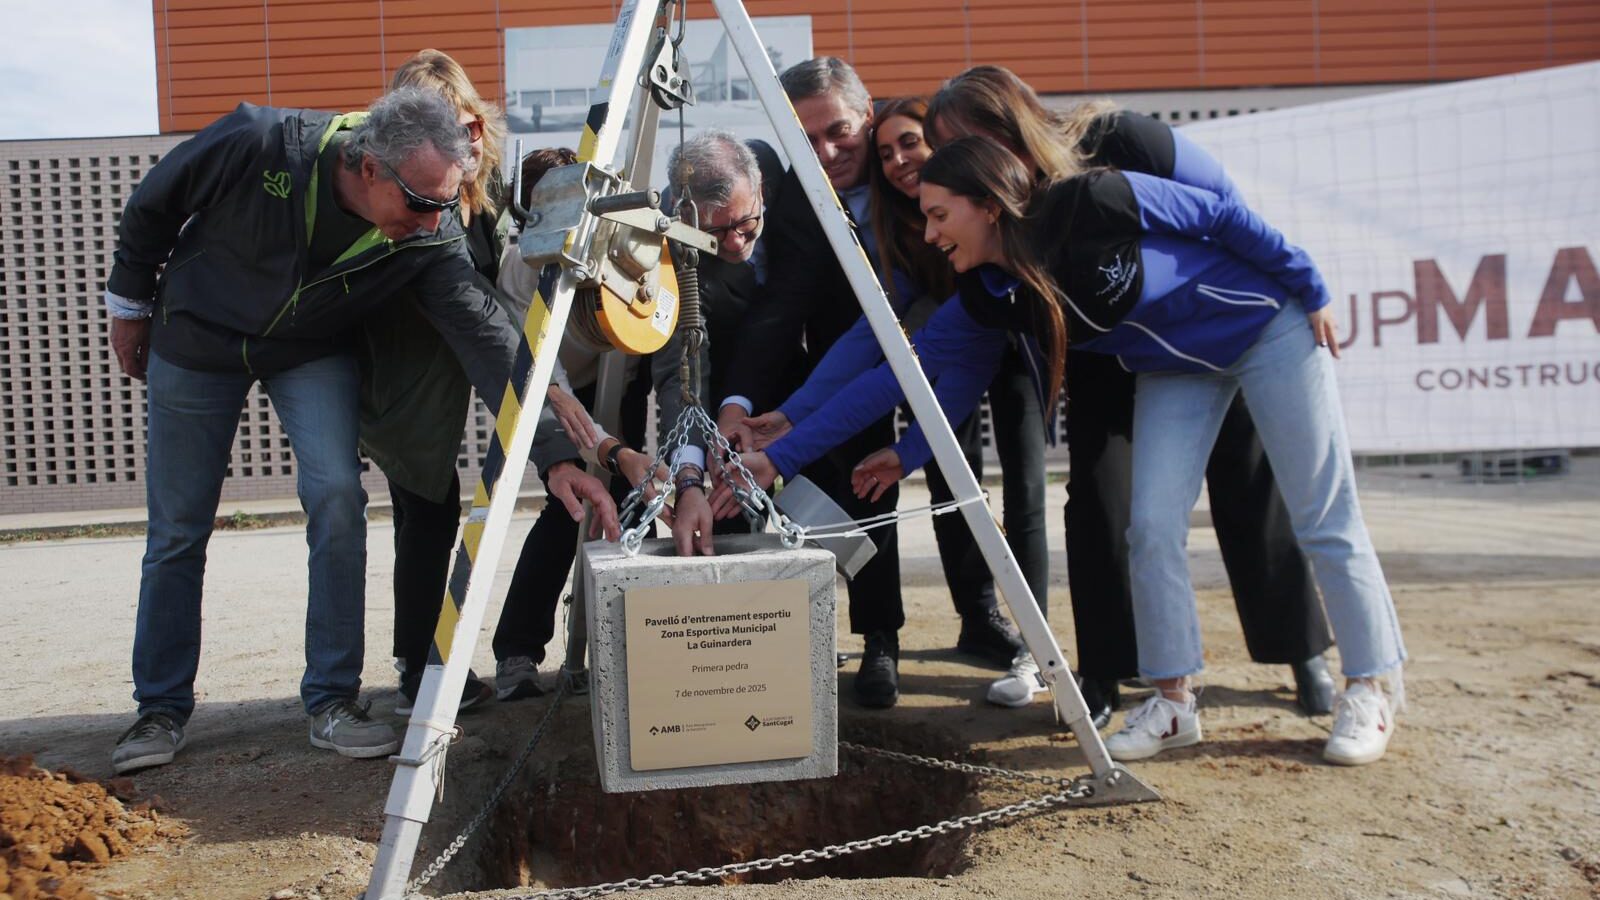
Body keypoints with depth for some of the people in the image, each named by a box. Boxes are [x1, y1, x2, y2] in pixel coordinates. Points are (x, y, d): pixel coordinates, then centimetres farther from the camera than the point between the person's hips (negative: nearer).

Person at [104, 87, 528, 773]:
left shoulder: (429, 237, -26)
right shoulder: (258, 145, -30)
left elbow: (487, 337, -30)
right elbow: (151, 208, -12)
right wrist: (129, 305, 1)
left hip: (312, 353, 1)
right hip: (197, 337, 0)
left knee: (337, 495, -21)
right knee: (177, 528, 4)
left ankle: (333, 699, -7)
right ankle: (161, 708, 22)